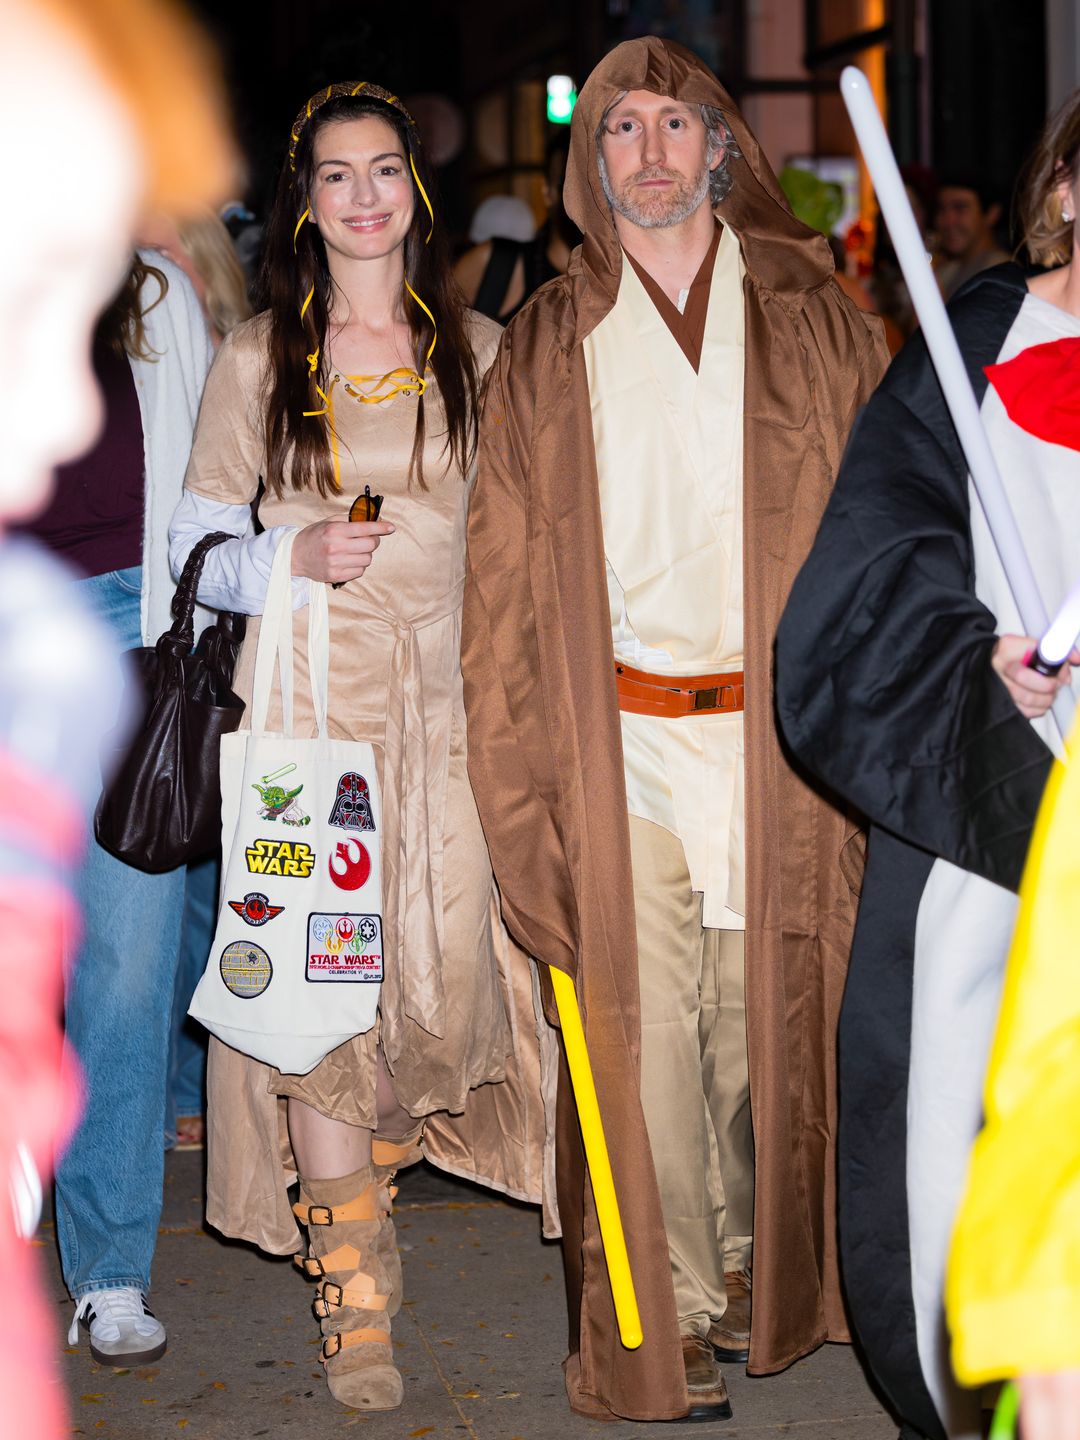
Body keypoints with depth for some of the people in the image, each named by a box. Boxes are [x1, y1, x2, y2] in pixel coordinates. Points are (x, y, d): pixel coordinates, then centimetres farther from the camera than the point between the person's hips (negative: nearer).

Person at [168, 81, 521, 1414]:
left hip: (445, 697, 2)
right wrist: (295, 557, -13)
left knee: (442, 978, -2)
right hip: (309, 694, -2)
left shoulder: (476, 349, 9)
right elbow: (197, 544, 5)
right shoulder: (255, 359, 3)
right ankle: (352, 1287, 5)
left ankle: (351, 1179, 31)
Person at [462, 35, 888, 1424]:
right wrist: (519, 775, -4)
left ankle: (759, 1265, 28)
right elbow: (506, 569, 4)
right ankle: (667, 1309, 10)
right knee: (641, 1023, -2)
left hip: (779, 728, 1)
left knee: (764, 1009, 8)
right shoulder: (549, 343, 7)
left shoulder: (812, 315, 7)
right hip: (623, 742, -1)